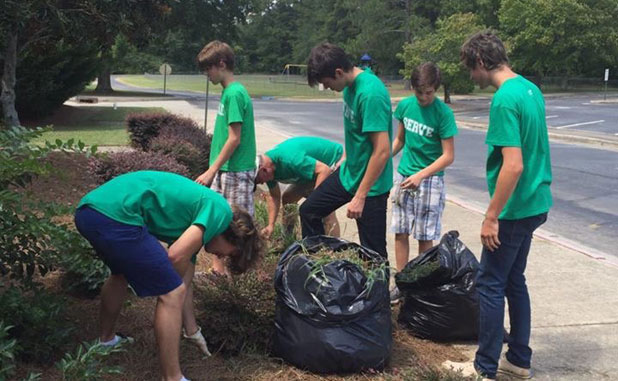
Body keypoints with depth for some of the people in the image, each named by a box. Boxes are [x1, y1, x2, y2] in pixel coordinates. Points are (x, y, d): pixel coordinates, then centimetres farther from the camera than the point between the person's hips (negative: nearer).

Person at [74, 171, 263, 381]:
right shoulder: (220, 209, 2)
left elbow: (181, 281, 33)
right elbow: (176, 256, -8)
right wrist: (168, 282, 13)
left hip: (87, 211, 11)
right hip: (115, 215, -10)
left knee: (121, 273, 37)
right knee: (171, 293, -1)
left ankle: (106, 340, 55)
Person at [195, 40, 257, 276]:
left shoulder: (235, 93, -16)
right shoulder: (228, 91, 12)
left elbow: (234, 139, -19)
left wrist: (211, 171, -17)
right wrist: (213, 170, 17)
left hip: (236, 171, -9)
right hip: (225, 170, 9)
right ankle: (219, 267, 25)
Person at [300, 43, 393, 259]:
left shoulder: (370, 93, -27)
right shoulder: (350, 85, 0)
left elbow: (382, 151, -29)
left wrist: (360, 197, -25)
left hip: (371, 184, -9)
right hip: (348, 173, 9)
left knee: (373, 252, 1)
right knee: (309, 210, 18)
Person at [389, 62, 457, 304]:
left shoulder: (443, 113, -13)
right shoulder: (405, 105, 2)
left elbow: (448, 156, -14)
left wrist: (420, 175, -24)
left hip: (430, 180, -5)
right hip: (404, 176, 5)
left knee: (425, 238, 2)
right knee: (400, 233, 7)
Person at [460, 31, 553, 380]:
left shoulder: (505, 100, -21)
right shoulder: (531, 89, 8)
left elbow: (513, 166, -27)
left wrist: (491, 217, -20)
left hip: (515, 209, -9)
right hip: (535, 203, 9)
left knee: (491, 284, 2)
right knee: (514, 281, 17)